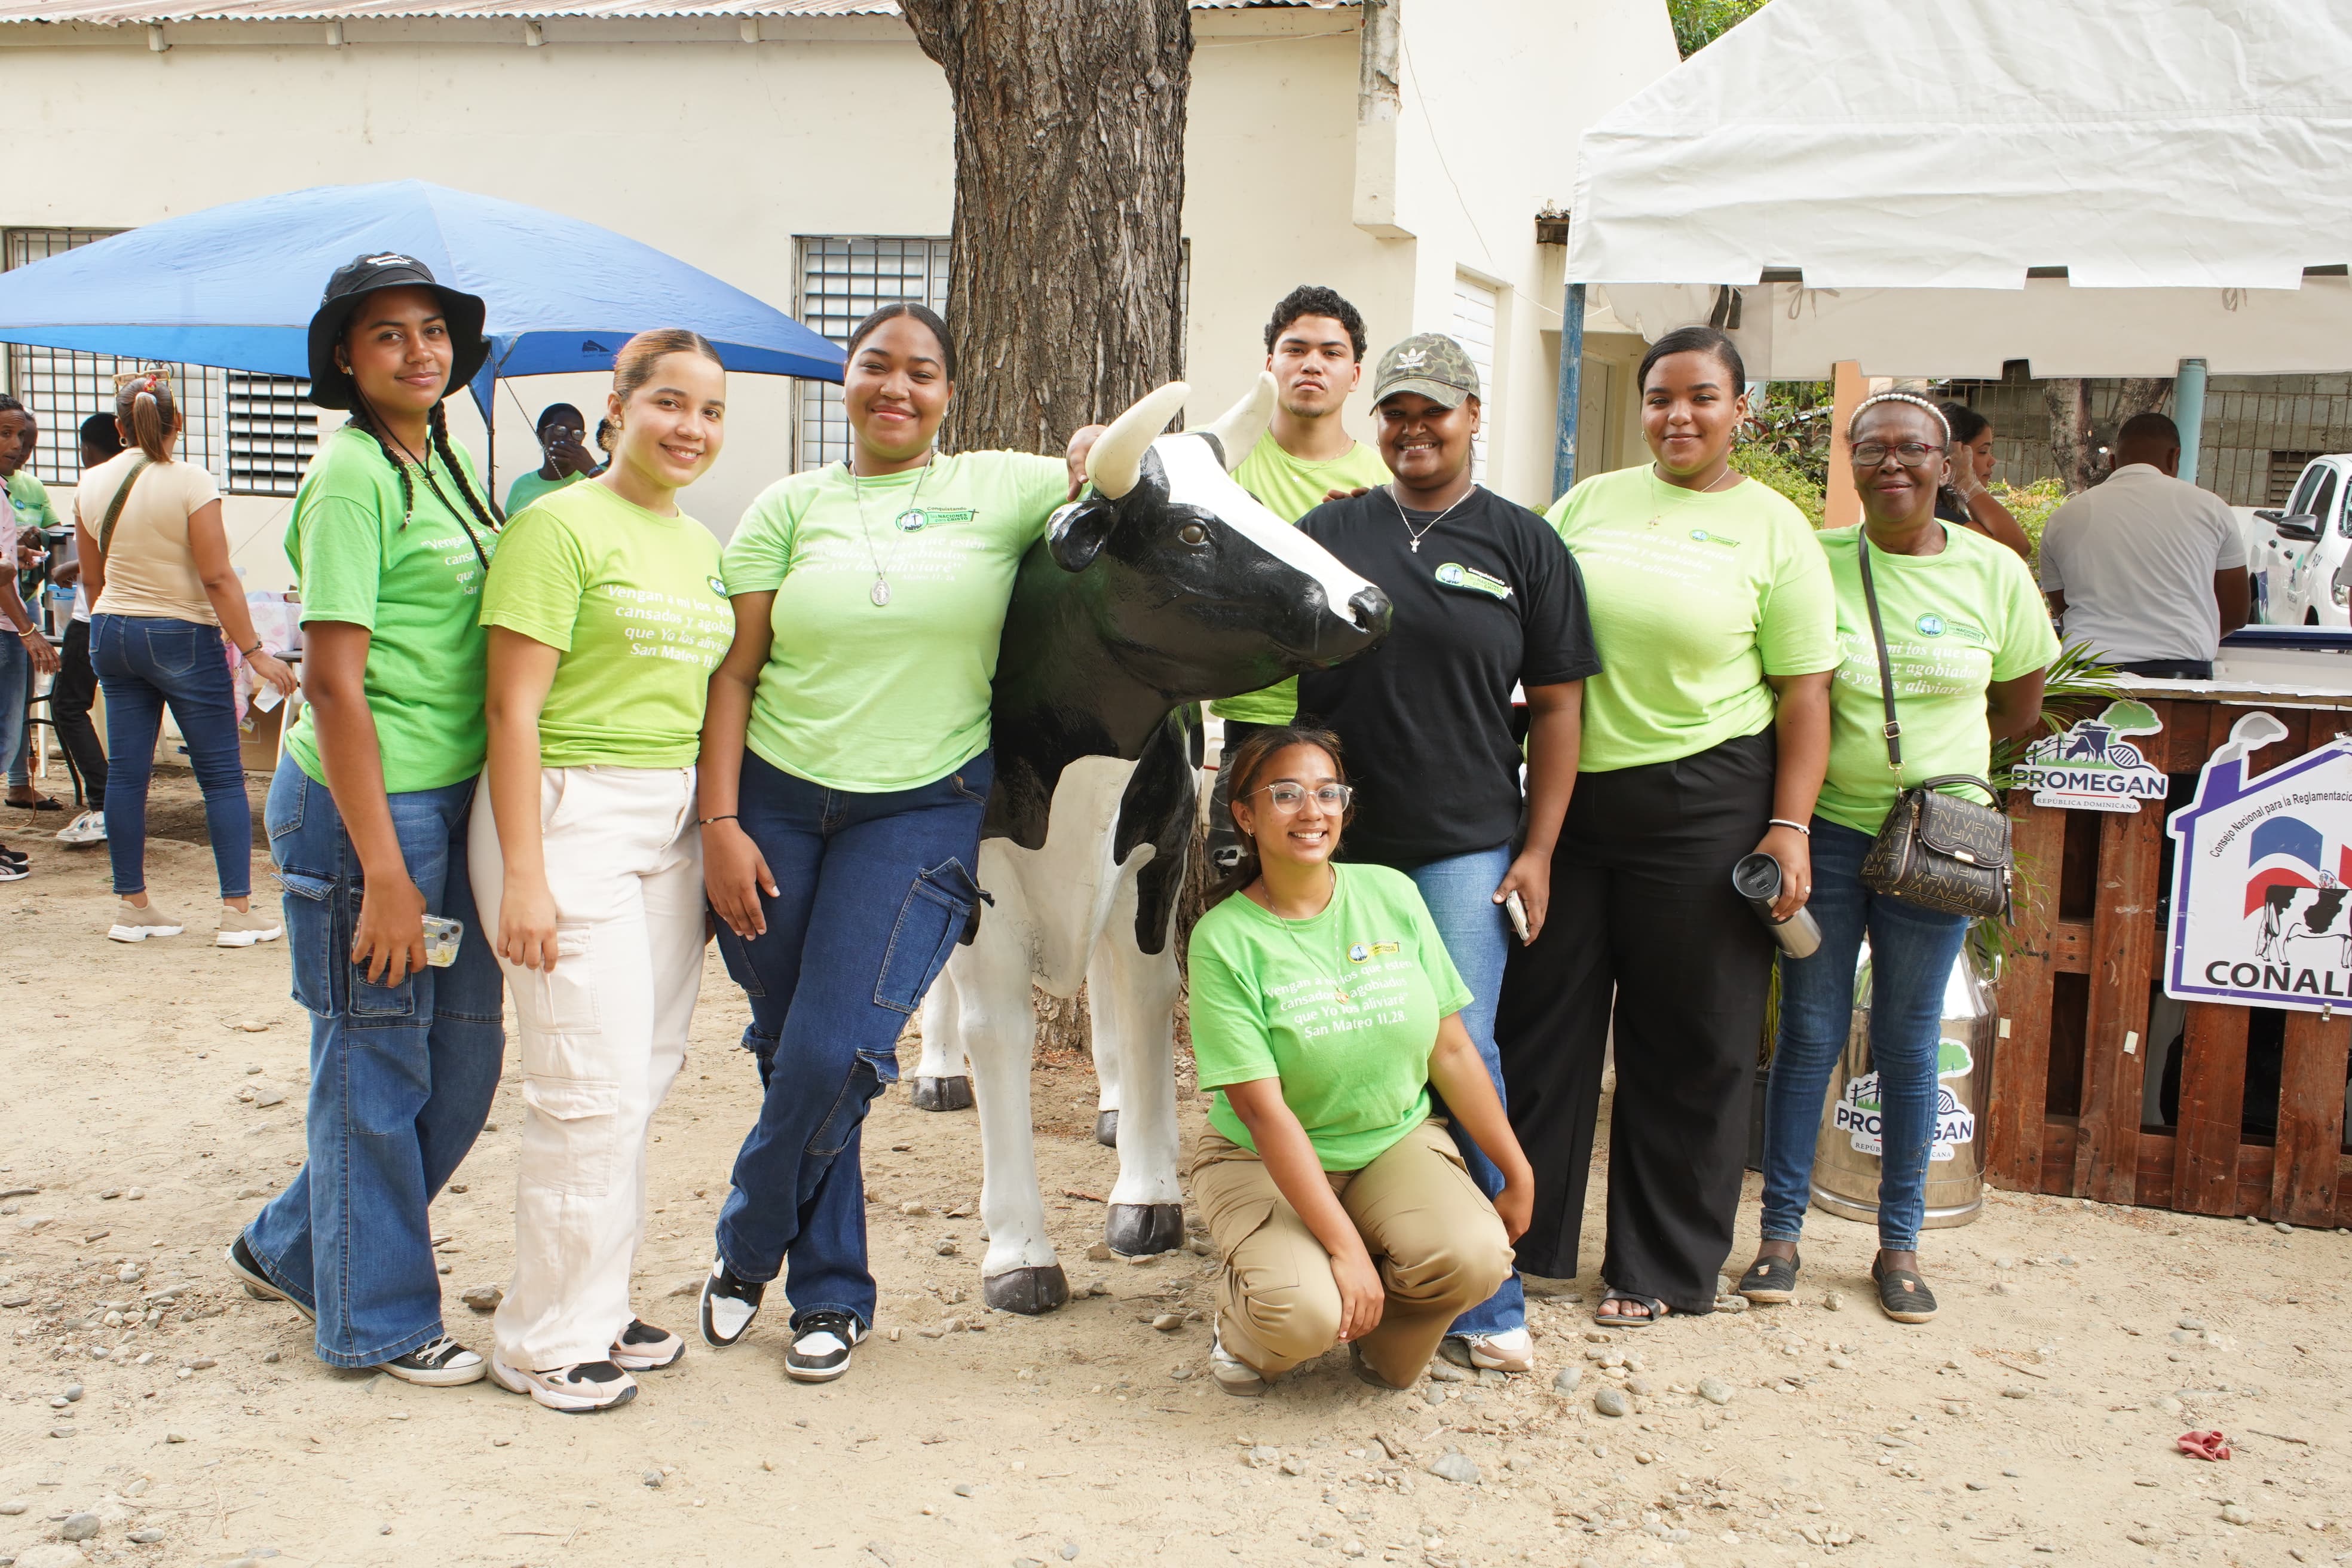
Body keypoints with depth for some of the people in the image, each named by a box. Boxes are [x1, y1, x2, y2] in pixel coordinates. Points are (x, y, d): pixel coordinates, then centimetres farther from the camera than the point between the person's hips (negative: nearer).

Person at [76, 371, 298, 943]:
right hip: (181, 637, -6)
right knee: (222, 776, 0)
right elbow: (218, 578, -16)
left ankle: (132, 905, 14)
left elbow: (92, 578, 13)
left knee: (126, 772, 9)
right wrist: (254, 651, -12)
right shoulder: (190, 482, -13)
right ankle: (238, 911, -1)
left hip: (112, 634, 6)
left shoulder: (91, 484, 4)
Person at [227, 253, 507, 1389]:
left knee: (461, 1062, 15)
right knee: (375, 1069, 5)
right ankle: (379, 1322, 22)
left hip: (450, 801, 9)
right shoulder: (351, 475, -14)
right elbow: (334, 684, -18)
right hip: (363, 809, -9)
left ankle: (289, 1250, 35)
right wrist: (382, 871, -21)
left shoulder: (441, 465, 13)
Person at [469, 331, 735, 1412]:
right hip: (569, 812, -7)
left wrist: (715, 837, 15)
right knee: (593, 1088, -7)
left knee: (642, 1079, 9)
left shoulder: (699, 545, 15)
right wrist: (523, 876, -18)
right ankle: (546, 1341, 7)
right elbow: (515, 708, -13)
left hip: (672, 820, 7)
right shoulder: (560, 525, -8)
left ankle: (596, 1309, 22)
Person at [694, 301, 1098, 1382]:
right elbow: (734, 673, 4)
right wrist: (720, 821, -4)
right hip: (776, 799, 2)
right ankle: (832, 1292, 27)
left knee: (835, 1055, -10)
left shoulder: (1002, 489, 5)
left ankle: (747, 1252, 17)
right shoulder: (790, 506, 7)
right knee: (787, 1049, 7)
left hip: (921, 808, -2)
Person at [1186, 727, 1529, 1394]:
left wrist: (1517, 1172, 4)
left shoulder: (1391, 894, -3)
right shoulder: (1224, 939, -16)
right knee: (1304, 1312, -30)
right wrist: (1346, 1246, -24)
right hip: (1265, 1161, -3)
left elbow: (1452, 1048, 2)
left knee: (1475, 1257, -26)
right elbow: (1264, 1110, -19)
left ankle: (1382, 1343, 8)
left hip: (1398, 1141, 4)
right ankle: (1246, 1325, 8)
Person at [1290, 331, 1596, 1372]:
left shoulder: (1524, 545, 5)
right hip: (1333, 843, 2)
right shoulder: (1329, 530, 8)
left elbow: (1555, 706, 5)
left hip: (1464, 847, -2)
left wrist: (1538, 848, -2)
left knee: (1462, 1056, -6)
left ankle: (1485, 1303, 5)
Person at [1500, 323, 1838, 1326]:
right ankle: (1523, 1237, 23)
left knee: (1688, 1047, 5)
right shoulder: (1588, 504, 9)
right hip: (1571, 793, 3)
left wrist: (1789, 825, -10)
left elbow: (1804, 692, -2)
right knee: (1539, 1017, 8)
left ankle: (1660, 1270, 20)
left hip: (1702, 805, -3)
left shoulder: (1772, 529, 1)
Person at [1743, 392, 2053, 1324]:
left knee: (1909, 1044, 9)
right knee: (1809, 1034, 4)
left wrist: (1931, 755, 4)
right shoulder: (1816, 561, -3)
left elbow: (2020, 712, 11)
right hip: (1826, 832, -1)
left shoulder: (1994, 573, 1)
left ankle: (1899, 1243, 21)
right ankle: (1781, 1231, 14)